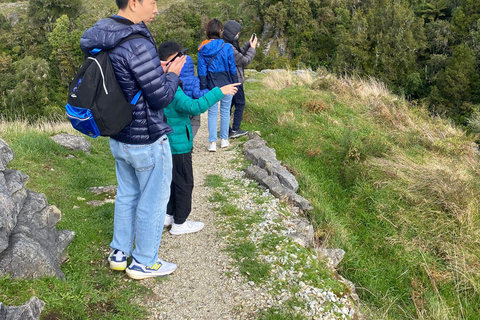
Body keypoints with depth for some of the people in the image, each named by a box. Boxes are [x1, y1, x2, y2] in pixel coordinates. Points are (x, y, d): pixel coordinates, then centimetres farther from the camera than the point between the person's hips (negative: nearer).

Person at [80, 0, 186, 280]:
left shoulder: (101, 42, 1)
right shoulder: (138, 45, -27)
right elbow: (162, 98, -21)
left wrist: (155, 70, 9)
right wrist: (173, 74, -3)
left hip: (119, 139, 8)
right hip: (148, 142, -8)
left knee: (127, 194, 23)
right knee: (153, 201, 9)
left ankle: (119, 253, 36)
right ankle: (144, 263, 25)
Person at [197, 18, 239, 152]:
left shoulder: (202, 48, -4)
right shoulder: (227, 47, -9)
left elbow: (201, 70, -2)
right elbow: (232, 67, -3)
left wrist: (203, 87, 4)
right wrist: (235, 84, 7)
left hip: (211, 85, 1)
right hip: (226, 84, -1)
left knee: (212, 113, 9)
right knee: (225, 111, 12)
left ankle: (212, 142, 6)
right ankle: (224, 140, 21)